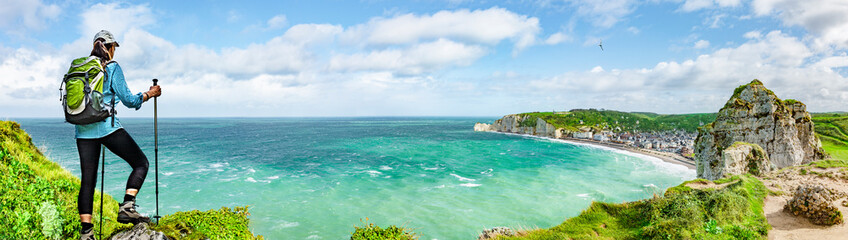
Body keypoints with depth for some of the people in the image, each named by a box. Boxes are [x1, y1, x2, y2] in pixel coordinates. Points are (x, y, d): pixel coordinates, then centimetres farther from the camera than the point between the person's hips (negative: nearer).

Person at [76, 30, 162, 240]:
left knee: (87, 180, 6)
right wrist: (149, 94, 12)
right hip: (107, 126, -6)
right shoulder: (112, 67, -2)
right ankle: (127, 207, -13)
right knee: (141, 162, 4)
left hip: (83, 129, 6)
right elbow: (129, 100, -4)